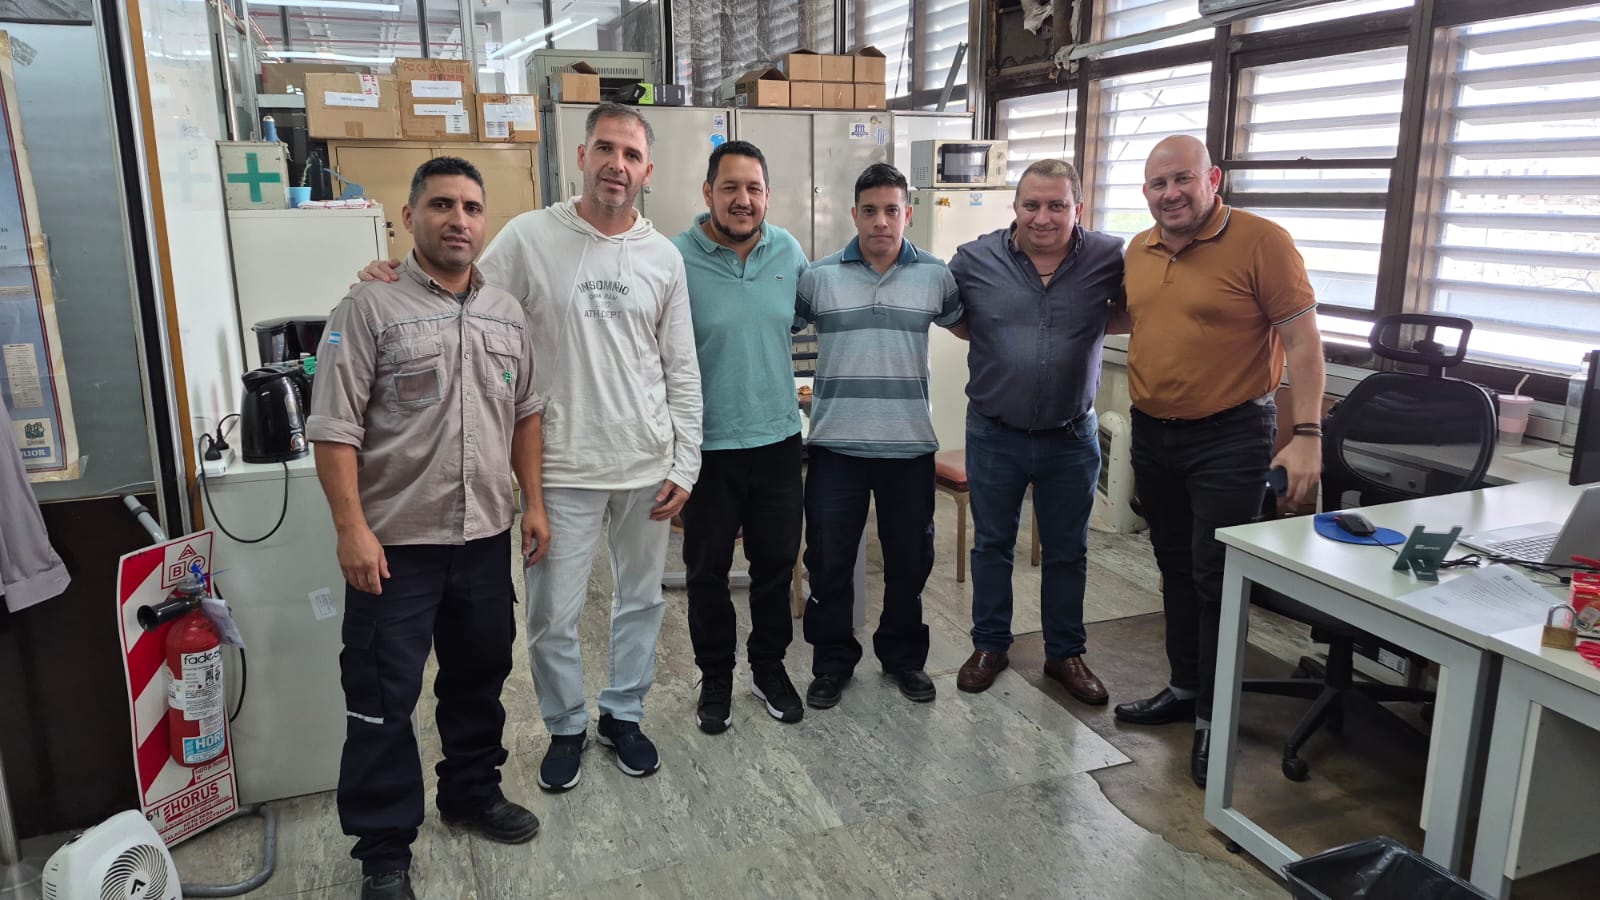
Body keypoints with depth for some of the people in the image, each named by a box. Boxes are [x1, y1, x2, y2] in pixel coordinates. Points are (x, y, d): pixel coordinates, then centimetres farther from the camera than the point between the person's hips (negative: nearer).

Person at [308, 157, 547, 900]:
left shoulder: (506, 312, 8)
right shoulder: (370, 308, -9)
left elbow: (525, 414, 14)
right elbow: (334, 429, -12)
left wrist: (533, 502, 10)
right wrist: (352, 529, -17)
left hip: (485, 536, 5)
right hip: (397, 542, -5)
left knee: (479, 677, 19)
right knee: (383, 699, 4)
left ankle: (473, 793, 39)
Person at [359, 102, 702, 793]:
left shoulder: (663, 256, 2)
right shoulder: (528, 237, -6)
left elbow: (682, 372, 5)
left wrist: (685, 465, 2)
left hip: (648, 467, 3)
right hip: (564, 469, -2)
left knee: (641, 601, 16)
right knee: (553, 615, 8)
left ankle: (623, 715, 38)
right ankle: (566, 727, 32)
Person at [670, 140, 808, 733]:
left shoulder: (789, 252, 0)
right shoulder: (676, 259, -14)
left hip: (777, 438, 4)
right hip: (708, 445, -3)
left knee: (776, 561, 15)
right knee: (708, 570, 11)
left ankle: (769, 667, 35)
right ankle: (715, 676, 32)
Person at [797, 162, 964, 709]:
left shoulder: (935, 275, 2)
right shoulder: (819, 276, -1)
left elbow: (969, 327, 16)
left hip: (909, 444, 1)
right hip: (836, 444, -1)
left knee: (909, 559, 12)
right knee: (829, 560, 7)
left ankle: (903, 655, 32)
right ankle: (832, 661, 25)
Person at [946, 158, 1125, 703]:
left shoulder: (1110, 260, -7)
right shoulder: (974, 260, -7)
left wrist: (1088, 326, -7)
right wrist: (997, 346, -3)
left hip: (1072, 438, 0)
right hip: (994, 434, 0)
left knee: (1068, 553, 14)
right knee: (992, 544, 14)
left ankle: (1065, 654, 31)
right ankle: (990, 646, 32)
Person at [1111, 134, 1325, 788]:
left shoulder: (1262, 242, -13)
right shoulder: (1139, 250, 6)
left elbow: (1303, 339, -13)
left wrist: (1306, 434, -19)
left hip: (1228, 438, -6)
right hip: (1152, 433, 7)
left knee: (1215, 578, -2)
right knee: (1175, 569, 17)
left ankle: (1213, 720, 11)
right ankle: (1184, 687, 32)